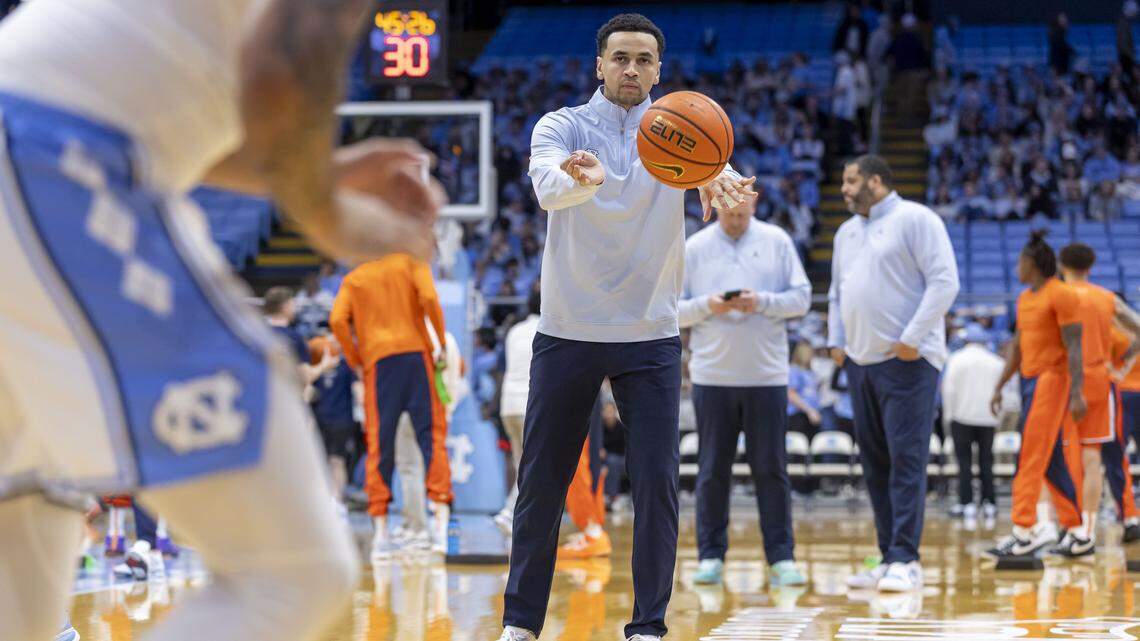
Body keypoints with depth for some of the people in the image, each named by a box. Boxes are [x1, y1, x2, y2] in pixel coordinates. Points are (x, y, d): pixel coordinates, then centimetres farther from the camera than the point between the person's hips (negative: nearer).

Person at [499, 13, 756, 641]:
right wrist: (580, 180, -48)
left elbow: (714, 169, -21)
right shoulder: (562, 126, -1)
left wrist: (719, 183, -46)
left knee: (656, 483, -4)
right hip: (567, 332, 0)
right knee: (541, 482, 5)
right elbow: (548, 184, -23)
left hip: (650, 337, 1)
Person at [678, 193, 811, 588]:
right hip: (712, 375, 0)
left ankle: (781, 558, 5)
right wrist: (708, 306, -14)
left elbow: (801, 298, 2)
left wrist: (764, 302, -14)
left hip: (767, 374, 0)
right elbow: (673, 310, 4)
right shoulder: (694, 248, 5)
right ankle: (711, 556, 11)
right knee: (713, 470, 4)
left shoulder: (777, 242, 5)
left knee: (771, 469, 1)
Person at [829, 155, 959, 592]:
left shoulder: (915, 220, -5)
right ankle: (888, 559, 11)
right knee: (875, 465, 7)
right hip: (860, 361, 8)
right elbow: (838, 293, 28)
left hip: (907, 361, -8)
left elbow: (944, 281, -12)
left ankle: (906, 560, -12)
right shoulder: (847, 232, 19)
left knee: (906, 460, -11)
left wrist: (912, 338, -17)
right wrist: (836, 341, 12)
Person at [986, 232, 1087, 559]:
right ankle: (1076, 529, 13)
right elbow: (1017, 347, 23)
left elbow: (1074, 347, -16)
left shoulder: (1062, 295, -11)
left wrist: (1077, 393, -22)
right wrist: (999, 387, 20)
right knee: (1055, 462, 9)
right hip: (1031, 381, 9)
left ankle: (1024, 533, -13)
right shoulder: (1025, 298, 16)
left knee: (1029, 458, -12)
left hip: (1052, 379, -9)